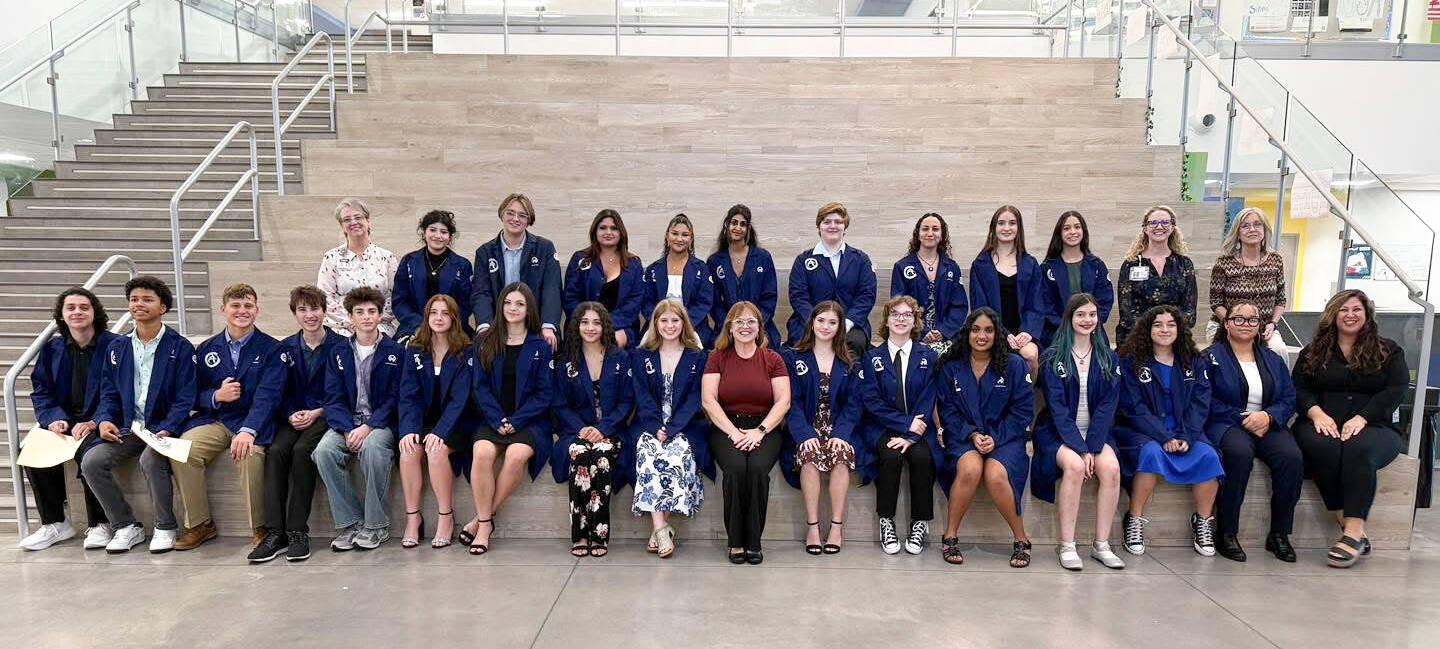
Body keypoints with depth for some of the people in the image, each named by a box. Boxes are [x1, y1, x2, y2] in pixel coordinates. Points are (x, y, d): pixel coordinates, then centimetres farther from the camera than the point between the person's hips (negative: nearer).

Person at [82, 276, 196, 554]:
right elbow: (109, 393, 15)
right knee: (91, 461, -18)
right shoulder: (116, 348, 14)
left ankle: (165, 528, -10)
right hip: (127, 427, 5)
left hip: (162, 427, -5)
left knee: (151, 460, -32)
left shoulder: (180, 348, -1)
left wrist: (166, 429, -20)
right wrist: (104, 420, -5)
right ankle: (126, 526, -1)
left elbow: (185, 398, -7)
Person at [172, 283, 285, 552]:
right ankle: (200, 524, -5)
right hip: (212, 419, 4)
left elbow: (267, 396, -12)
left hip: (252, 422, -4)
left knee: (250, 455, -34)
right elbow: (193, 396, 15)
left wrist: (248, 430, -28)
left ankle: (260, 528, -15)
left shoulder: (271, 349, 1)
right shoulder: (206, 349, 14)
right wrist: (216, 396, -9)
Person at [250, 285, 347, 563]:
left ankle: (298, 531, -25)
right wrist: (291, 414, -9)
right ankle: (275, 532, -26)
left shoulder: (341, 345, 0)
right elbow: (281, 392, 11)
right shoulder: (286, 348, 13)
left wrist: (315, 413, -13)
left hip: (326, 415, -3)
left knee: (302, 450, -32)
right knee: (275, 451, -27)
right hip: (294, 416, 4)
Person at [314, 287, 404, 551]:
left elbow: (395, 398, -2)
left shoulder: (395, 352, 4)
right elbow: (333, 399, 5)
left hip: (381, 422, -3)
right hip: (346, 421, 3)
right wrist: (348, 429, -13)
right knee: (324, 451, -28)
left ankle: (376, 525, -21)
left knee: (372, 446, -36)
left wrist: (369, 426, -16)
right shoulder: (338, 353, 12)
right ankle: (350, 522, -16)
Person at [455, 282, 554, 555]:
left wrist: (515, 420, -11)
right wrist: (498, 420, -10)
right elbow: (480, 387, 4)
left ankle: (481, 519, -15)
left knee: (517, 454, -30)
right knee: (482, 451, -29)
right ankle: (485, 523, -17)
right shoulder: (485, 342, 11)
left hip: (529, 419, -1)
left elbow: (544, 393, 0)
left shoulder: (540, 346, 5)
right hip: (493, 418, 1)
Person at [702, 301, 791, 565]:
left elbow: (783, 401, 1)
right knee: (736, 468, -29)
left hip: (765, 428, 0)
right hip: (726, 428, 0)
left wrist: (759, 431, -13)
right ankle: (735, 541, -16)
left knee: (758, 468, -29)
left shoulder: (772, 359, 9)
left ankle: (753, 541, -15)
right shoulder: (717, 358, 9)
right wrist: (734, 432, -13)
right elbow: (708, 400, -1)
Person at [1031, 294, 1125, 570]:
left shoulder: (1109, 359, 8)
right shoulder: (1052, 358, -2)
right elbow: (1057, 407, -9)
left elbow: (1107, 406, -1)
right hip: (1058, 433, -3)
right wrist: (1079, 448, -19)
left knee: (1110, 467, -27)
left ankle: (1101, 544, -16)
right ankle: (1066, 546, -24)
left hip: (1095, 433, 3)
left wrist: (1091, 447, -15)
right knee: (1074, 466, -32)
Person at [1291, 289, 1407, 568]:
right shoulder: (1313, 352, 19)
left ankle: (1352, 533, -40)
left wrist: (1362, 418, -15)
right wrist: (1317, 412, -13)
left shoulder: (1389, 351, 16)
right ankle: (1355, 531, -32)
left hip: (1373, 427, -1)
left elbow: (1397, 390, 2)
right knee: (1325, 448, -36)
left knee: (1359, 448, -37)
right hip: (1323, 425, 1)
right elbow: (1298, 388, 9)